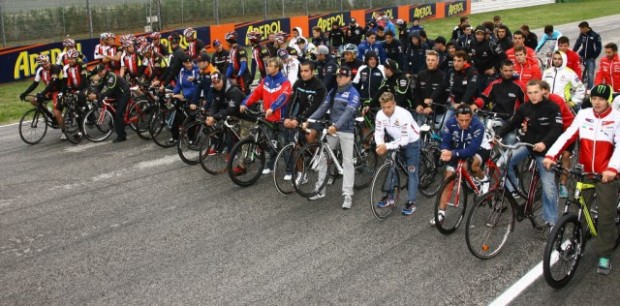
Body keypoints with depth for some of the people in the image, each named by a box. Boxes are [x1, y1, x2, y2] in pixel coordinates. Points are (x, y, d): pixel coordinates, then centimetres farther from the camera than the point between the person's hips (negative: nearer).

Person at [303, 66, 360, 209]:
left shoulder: (353, 93, -9)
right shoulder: (332, 91, 9)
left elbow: (349, 112, -22)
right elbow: (323, 108, 2)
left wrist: (336, 125, -36)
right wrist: (309, 120, -10)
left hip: (346, 131, -6)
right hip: (331, 129, 6)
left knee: (347, 161, -2)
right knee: (322, 157, 7)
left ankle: (348, 195, 0)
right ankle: (320, 189, 18)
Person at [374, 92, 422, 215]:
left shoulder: (403, 115, -35)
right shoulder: (380, 114, -19)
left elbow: (404, 139, -35)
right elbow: (378, 133, -15)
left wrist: (387, 146, -43)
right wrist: (380, 145, -36)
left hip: (411, 143, -5)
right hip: (396, 142, 6)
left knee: (412, 173, -3)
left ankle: (411, 203, 4)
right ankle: (389, 197, 22)